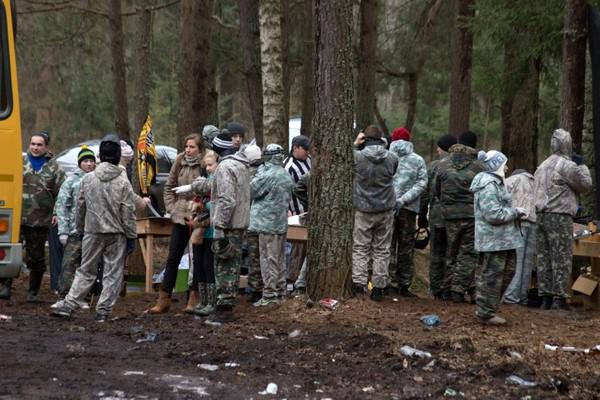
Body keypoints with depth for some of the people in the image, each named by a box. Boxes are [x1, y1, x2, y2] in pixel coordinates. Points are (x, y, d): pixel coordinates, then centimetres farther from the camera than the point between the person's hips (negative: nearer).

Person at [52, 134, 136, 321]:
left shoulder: (87, 179, 0)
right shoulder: (123, 183, -8)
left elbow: (80, 208, 8)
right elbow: (128, 213, -6)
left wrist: (80, 229, 20)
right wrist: (131, 236, 2)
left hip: (92, 232, 3)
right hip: (116, 234, -3)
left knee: (85, 271, 11)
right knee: (113, 273, 5)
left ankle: (68, 306, 4)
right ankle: (103, 310, 3)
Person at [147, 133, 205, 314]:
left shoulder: (205, 166, -10)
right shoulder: (179, 163, 4)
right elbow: (169, 188, 12)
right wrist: (172, 209, 3)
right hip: (180, 217, 5)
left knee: (198, 259, 4)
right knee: (172, 258, 6)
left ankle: (194, 298, 13)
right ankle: (164, 299, 10)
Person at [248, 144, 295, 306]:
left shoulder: (268, 175, -17)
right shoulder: (287, 176, 9)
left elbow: (251, 191, -9)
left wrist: (259, 172, -1)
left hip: (267, 223, -8)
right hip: (281, 223, 8)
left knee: (269, 259, -5)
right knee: (279, 259, 14)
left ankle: (269, 295, -4)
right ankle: (280, 292, 20)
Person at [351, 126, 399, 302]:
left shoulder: (358, 156, -14)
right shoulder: (392, 158, -7)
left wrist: (355, 144, 7)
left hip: (363, 210, -2)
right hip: (386, 210, 2)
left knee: (360, 248, 7)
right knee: (382, 250, 9)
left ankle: (358, 284, -1)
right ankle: (378, 288, 11)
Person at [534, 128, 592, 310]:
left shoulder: (542, 166, 17)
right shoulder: (567, 166, -10)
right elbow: (585, 185, 0)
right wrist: (582, 166, 11)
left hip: (541, 215, 8)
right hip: (559, 217, -8)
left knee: (544, 258, 8)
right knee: (562, 258, -5)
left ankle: (545, 297, 9)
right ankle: (559, 298, -9)